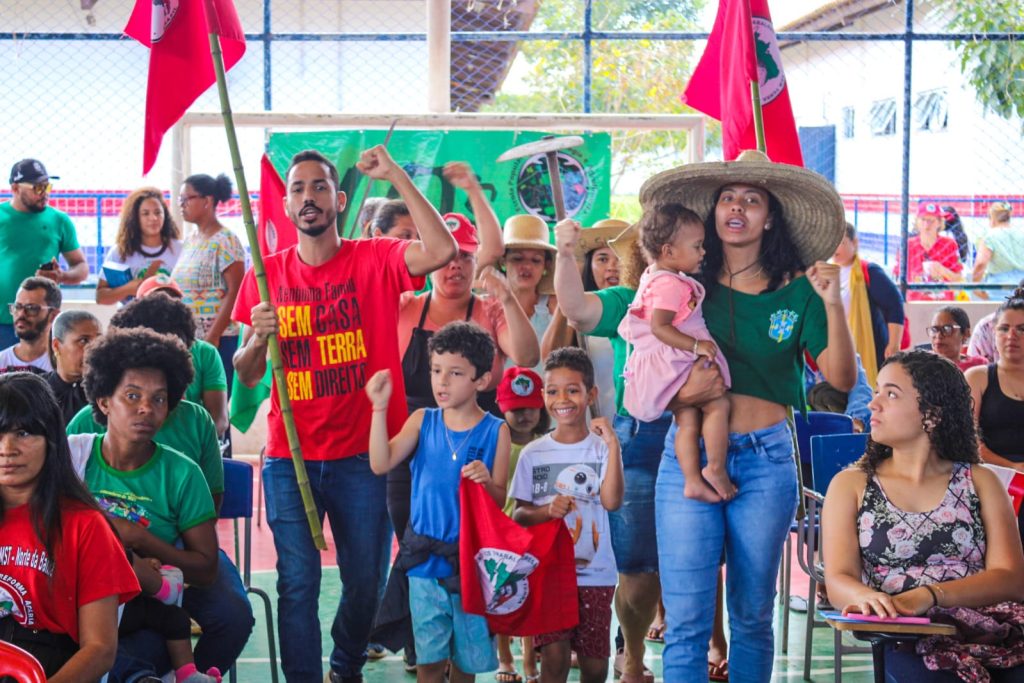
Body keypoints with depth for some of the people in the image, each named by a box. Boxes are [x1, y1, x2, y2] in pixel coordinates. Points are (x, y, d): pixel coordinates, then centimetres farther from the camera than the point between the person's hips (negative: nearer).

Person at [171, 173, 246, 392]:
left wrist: (213, 336, -19)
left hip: (217, 339, -7)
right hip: (186, 339, 7)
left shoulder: (225, 241, -9)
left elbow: (235, 292, -15)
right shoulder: (190, 241, 14)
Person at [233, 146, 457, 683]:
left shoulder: (374, 261, -1)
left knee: (365, 581, 10)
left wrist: (396, 176, -18)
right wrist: (256, 339, -14)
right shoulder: (267, 273, 5)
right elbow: (246, 375, 9)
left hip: (362, 456, -1)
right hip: (290, 457, 1)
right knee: (297, 582, -2)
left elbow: (442, 251, -21)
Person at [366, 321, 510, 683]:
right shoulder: (423, 421, 1)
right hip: (425, 558, 1)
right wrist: (380, 408, -20)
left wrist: (486, 482, -25)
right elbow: (381, 464, -12)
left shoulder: (495, 431, -5)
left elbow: (500, 500, -4)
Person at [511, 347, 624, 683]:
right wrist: (548, 511, -18)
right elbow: (519, 513, 3)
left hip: (595, 573, 0)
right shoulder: (532, 454, 1)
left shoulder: (603, 448, -3)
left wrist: (613, 445, -22)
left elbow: (611, 501, -17)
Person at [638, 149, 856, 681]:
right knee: (685, 621, -3)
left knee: (752, 613, 12)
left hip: (766, 460, 0)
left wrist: (833, 305, -16)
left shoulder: (796, 291, 4)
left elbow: (841, 379, -4)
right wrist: (679, 393, -13)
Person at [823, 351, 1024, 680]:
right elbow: (838, 581, 1)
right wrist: (868, 598, -23)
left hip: (993, 631, 1)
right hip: (908, 644, -1)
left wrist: (928, 596, -16)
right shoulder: (851, 485, 14)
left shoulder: (980, 482, 14)